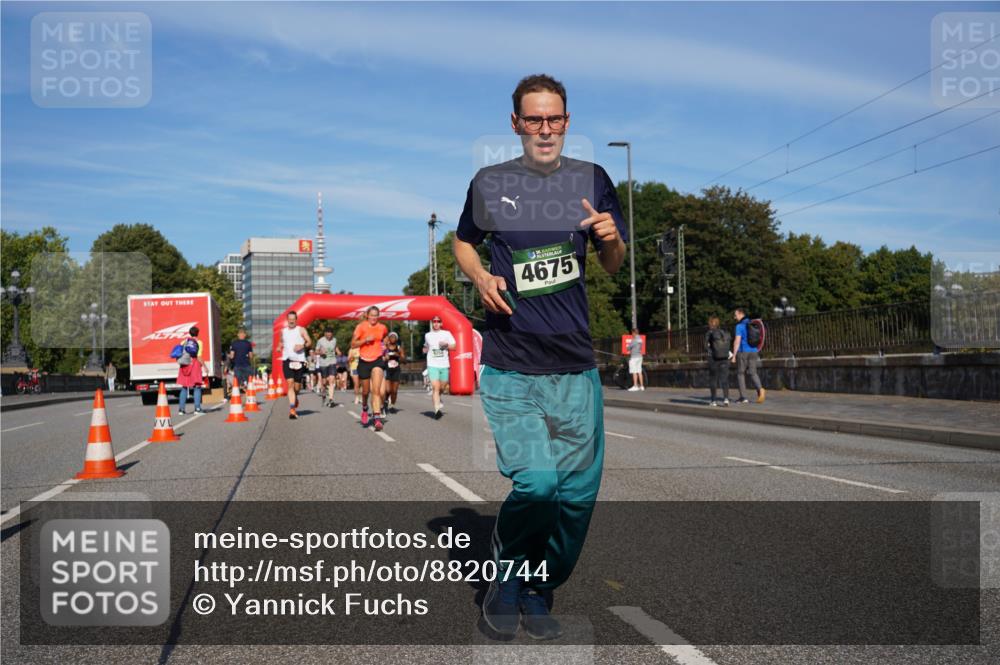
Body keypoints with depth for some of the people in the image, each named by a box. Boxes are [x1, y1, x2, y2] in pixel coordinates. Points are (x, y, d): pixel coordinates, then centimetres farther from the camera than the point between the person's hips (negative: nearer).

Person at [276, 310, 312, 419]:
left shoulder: (301, 330, 4)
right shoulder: (283, 331, 14)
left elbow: (309, 342, 0)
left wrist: (302, 346, -20)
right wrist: (279, 347, 9)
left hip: (299, 360, -1)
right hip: (287, 360, 2)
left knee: (297, 385, 5)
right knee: (290, 383, -13)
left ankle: (295, 399, 41)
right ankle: (292, 410, -17)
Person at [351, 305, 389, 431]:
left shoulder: (382, 328, 1)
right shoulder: (361, 327, -6)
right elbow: (353, 344, -7)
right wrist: (366, 339, -19)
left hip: (377, 361, 0)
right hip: (364, 361, 0)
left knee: (376, 390, -15)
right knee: (366, 390, 14)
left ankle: (377, 417, -21)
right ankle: (365, 409, 45)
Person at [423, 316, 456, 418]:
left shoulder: (447, 333, 6)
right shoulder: (427, 335, 12)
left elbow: (454, 347, 5)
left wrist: (447, 345, -13)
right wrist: (425, 349, 5)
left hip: (444, 365, 1)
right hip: (432, 365, -1)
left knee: (442, 387, 10)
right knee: (435, 387, -15)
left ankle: (435, 398, 41)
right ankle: (437, 410, -21)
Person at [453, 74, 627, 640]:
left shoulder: (591, 179, 7)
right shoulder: (489, 183, 3)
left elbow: (614, 266, 12)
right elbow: (463, 242, 19)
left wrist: (613, 240, -11)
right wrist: (480, 277, -3)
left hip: (576, 365, 3)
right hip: (509, 366, -2)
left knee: (578, 490, 3)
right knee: (536, 481, -16)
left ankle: (539, 594, 26)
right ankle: (506, 579, 13)